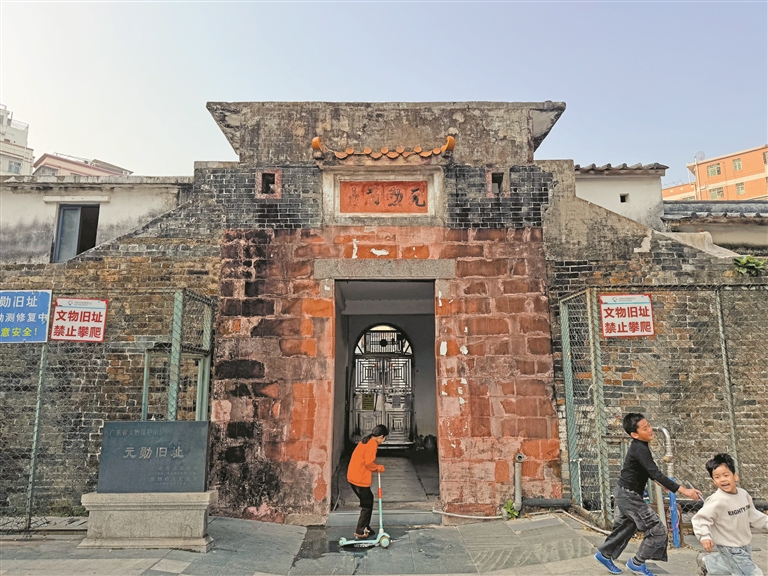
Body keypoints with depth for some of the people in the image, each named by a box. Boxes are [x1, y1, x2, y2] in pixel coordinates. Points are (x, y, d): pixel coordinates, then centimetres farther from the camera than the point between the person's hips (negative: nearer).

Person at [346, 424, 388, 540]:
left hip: (353, 477, 10)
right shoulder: (373, 444, -14)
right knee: (367, 505, 3)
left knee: (367, 501, 20)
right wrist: (378, 468, -3)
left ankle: (365, 528, 28)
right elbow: (369, 462, -20)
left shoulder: (366, 441, 15)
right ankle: (360, 532, 9)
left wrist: (376, 467, 8)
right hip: (360, 479, -9)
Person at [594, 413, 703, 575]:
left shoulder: (639, 446, 5)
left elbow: (648, 471, 22)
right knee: (658, 530, -4)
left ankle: (604, 554, 38)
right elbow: (656, 474, -33)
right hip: (629, 496, -10)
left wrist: (661, 482, 23)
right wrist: (683, 490, -36)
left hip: (625, 494, 10)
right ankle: (637, 563, 11)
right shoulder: (640, 449, -25)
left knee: (624, 528, 23)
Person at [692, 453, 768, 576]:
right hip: (730, 548, -7)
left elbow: (753, 515, 10)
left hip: (744, 544, 7)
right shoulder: (718, 500, -28)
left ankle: (707, 561, 38)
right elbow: (700, 518, -28)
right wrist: (704, 536, -39)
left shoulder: (743, 494, -6)